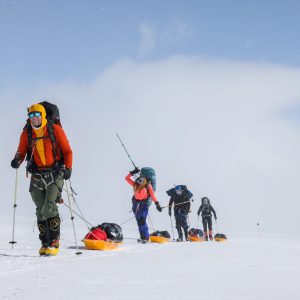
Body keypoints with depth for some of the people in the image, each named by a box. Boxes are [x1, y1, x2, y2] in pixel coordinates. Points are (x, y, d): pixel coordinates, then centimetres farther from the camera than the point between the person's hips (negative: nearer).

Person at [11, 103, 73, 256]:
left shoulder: (55, 129, -3)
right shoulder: (26, 134, 6)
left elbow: (67, 151, -1)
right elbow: (21, 152, 9)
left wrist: (68, 168, -13)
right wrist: (17, 160, -14)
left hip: (55, 173, -4)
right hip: (37, 175, 4)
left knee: (49, 207, -17)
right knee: (40, 210, 4)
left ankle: (54, 242, -10)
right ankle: (45, 243, 12)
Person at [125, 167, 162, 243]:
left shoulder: (148, 185, -4)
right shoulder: (135, 185, 6)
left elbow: (152, 195, -7)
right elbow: (127, 178, 7)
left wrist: (157, 204, -14)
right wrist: (132, 172, -5)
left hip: (144, 204, -5)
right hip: (136, 204, 5)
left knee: (142, 220, -17)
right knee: (139, 221, 7)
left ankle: (146, 238, -16)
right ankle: (142, 237, 14)